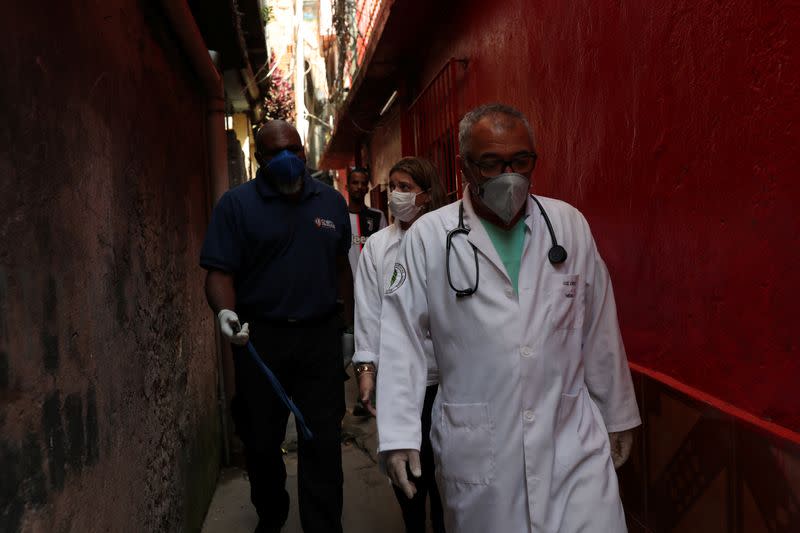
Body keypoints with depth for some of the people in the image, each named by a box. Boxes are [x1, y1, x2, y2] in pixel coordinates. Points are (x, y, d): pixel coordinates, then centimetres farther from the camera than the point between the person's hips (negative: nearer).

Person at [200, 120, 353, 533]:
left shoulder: (331, 201, 8)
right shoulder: (236, 203, -2)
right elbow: (220, 271, -7)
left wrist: (352, 324, 15)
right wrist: (226, 311, -27)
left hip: (321, 335, 1)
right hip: (259, 338, -1)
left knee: (322, 442, 2)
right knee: (262, 440, 14)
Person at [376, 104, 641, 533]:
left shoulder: (570, 225, 3)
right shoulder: (428, 237, -6)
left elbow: (599, 330, 8)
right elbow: (402, 339, -4)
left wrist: (616, 414, 14)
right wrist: (399, 435, -8)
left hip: (573, 436, 2)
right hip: (476, 447, -1)